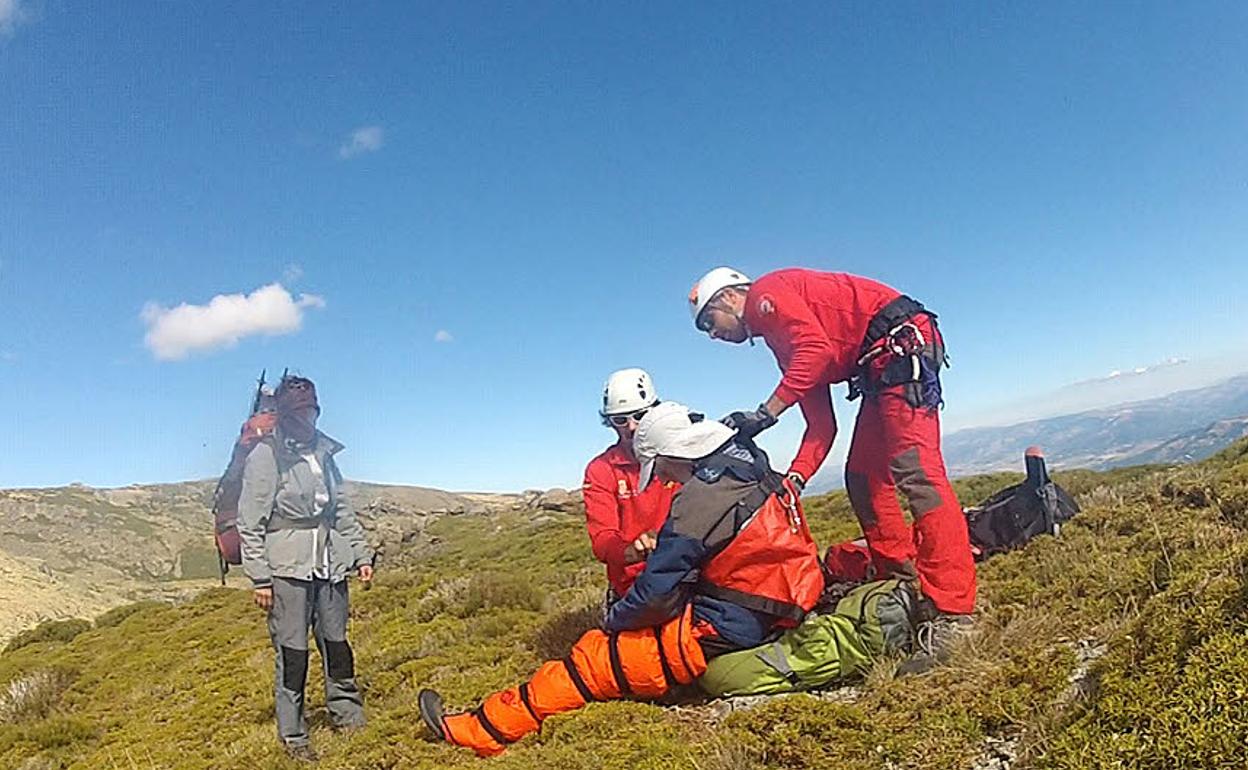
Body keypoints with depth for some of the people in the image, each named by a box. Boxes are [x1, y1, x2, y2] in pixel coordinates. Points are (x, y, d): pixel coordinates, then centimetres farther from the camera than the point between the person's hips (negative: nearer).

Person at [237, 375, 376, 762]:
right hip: (287, 568, -5)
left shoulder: (323, 452, 11)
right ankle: (293, 735, 15)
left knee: (337, 644, 12)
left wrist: (361, 553, 11)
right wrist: (259, 578, -10)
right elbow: (250, 523, -7)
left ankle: (348, 718, 25)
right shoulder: (265, 456, -6)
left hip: (329, 564, 5)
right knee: (292, 653, 1)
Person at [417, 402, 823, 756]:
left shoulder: (703, 494, -20)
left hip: (716, 637, -9)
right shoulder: (756, 470, 8)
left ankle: (481, 729, 9)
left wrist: (614, 619, 0)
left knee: (593, 660, -1)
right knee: (602, 644, 14)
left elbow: (657, 591, -19)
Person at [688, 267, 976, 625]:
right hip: (883, 366, 11)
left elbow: (817, 347, -19)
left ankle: (952, 610, -21)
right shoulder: (784, 347, 23)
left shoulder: (765, 294, -1)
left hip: (902, 340, -11)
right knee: (861, 477, 10)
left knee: (913, 467, -19)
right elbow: (821, 426, 15)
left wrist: (765, 412, -17)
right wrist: (793, 479, 4)